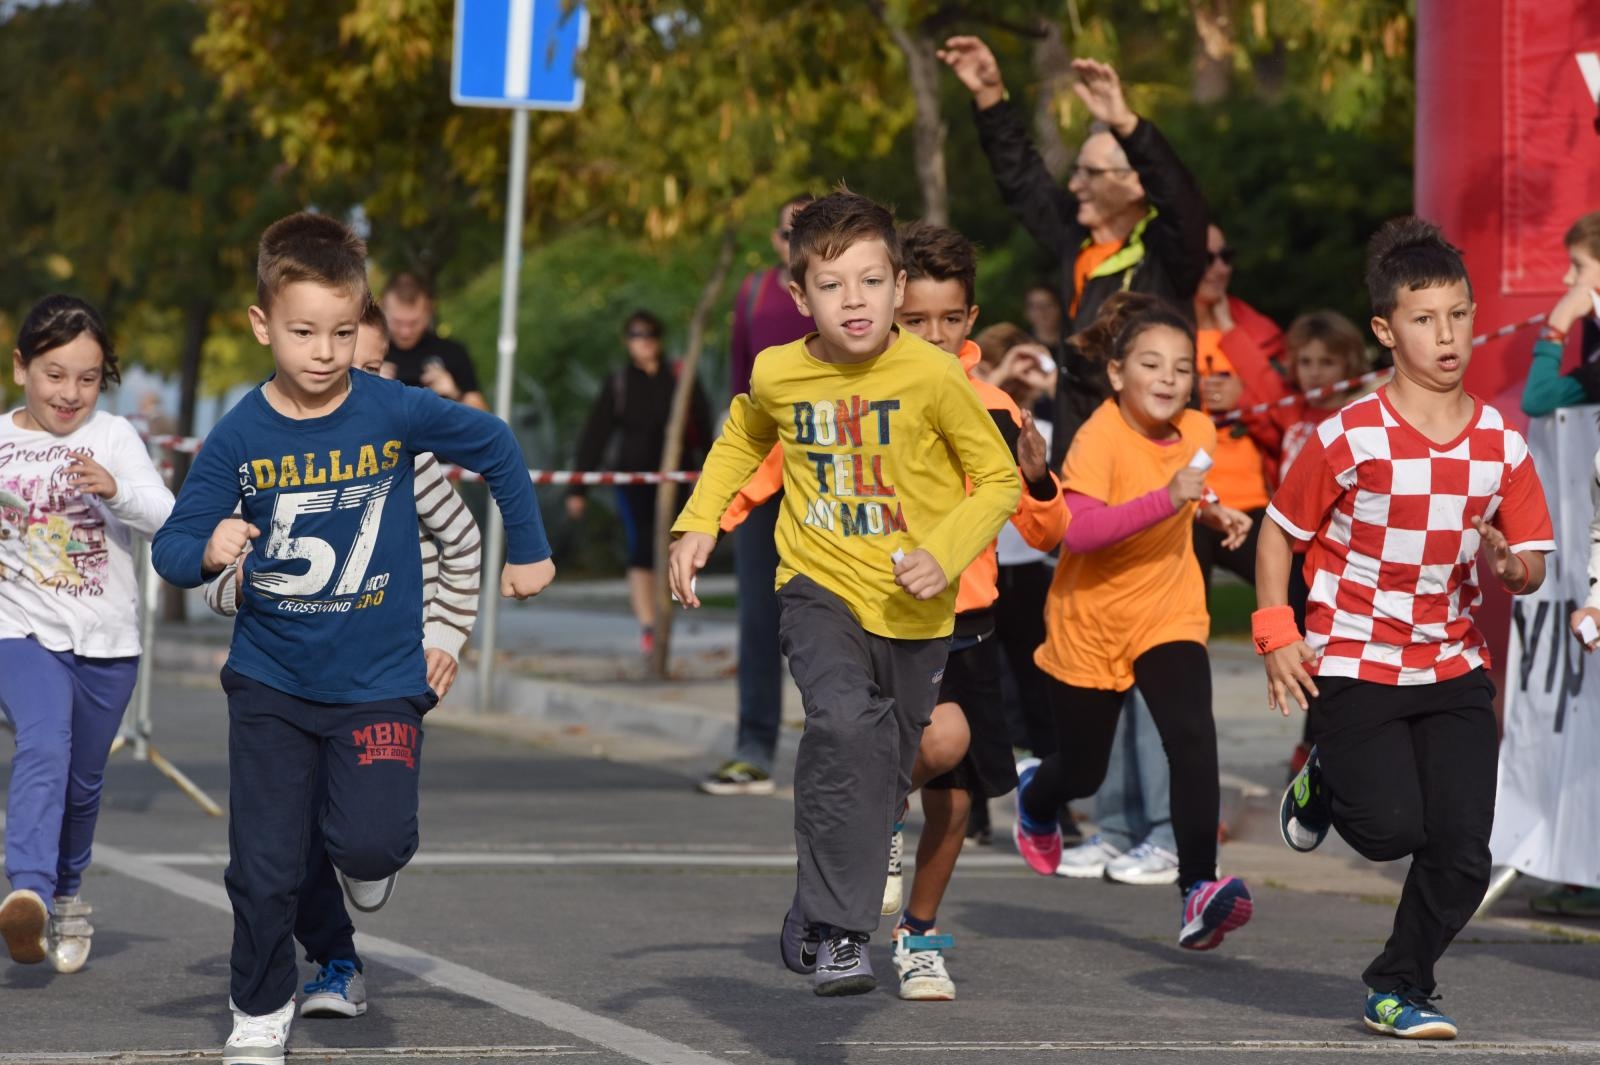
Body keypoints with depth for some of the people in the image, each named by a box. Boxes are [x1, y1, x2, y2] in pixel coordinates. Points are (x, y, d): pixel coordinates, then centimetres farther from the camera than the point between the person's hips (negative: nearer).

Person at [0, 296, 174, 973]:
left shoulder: (113, 437, -2)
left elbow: (166, 518, -14)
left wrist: (116, 490, -32)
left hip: (106, 641, 1)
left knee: (83, 781, 14)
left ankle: (66, 897, 37)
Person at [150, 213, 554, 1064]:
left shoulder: (395, 412, -11)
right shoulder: (238, 437, -9)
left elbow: (495, 447, 6)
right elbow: (170, 549, -7)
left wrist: (529, 550, 12)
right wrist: (208, 550, -29)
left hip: (379, 680, -1)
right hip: (270, 680, 1)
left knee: (374, 839, -18)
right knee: (262, 867, 1)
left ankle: (363, 859, 19)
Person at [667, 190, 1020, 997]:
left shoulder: (932, 375, -15)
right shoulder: (776, 374, -7)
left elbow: (1000, 479, -6)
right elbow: (742, 440, 17)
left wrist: (945, 552, -20)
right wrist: (697, 523, 7)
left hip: (913, 607, 1)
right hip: (819, 585, 0)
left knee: (884, 770, 12)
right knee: (845, 725, -27)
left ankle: (812, 918, 37)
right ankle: (835, 932, -20)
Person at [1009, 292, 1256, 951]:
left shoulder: (1197, 432, -3)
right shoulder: (1100, 437, -21)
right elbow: (1078, 529, -36)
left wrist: (1210, 511, 2)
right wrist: (1164, 501, -43)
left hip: (1169, 616, 3)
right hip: (1091, 622, -3)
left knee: (1193, 738, -22)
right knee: (1083, 771, 12)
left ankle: (1199, 887, -24)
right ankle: (1033, 794, 49)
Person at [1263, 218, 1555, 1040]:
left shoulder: (1502, 444, -1)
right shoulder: (1350, 438, -12)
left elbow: (1533, 565, 4)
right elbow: (1281, 531, -1)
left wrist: (1510, 566, -20)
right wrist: (1277, 634, -9)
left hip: (1453, 667, 3)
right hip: (1352, 663, -3)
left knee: (1463, 850, -5)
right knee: (1393, 830, -14)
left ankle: (1398, 989, 16)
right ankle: (1323, 784, 21)